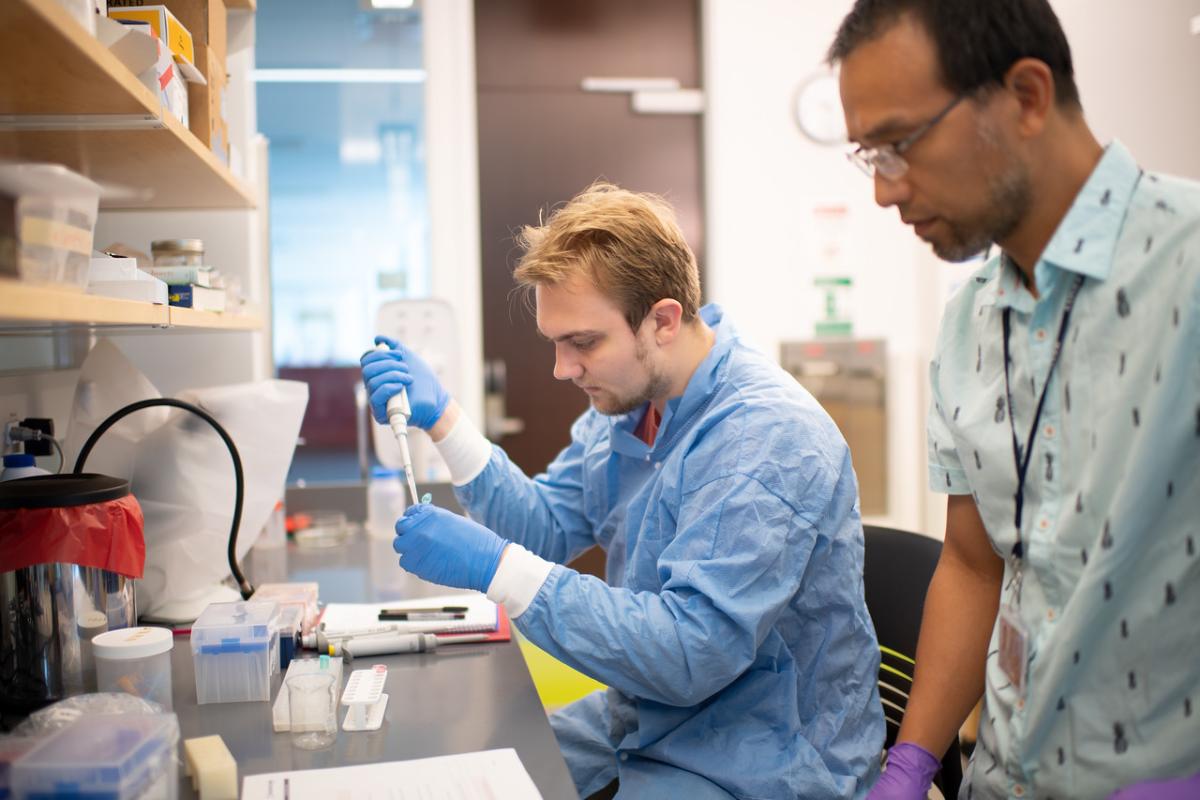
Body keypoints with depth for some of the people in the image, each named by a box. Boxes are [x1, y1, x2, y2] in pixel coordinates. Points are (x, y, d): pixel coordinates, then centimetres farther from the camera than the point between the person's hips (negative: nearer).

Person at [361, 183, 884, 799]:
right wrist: (441, 418, -5)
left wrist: (496, 567, -31)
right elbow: (546, 530, 3)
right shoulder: (629, 399, 2)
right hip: (644, 722, 8)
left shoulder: (766, 436, -27)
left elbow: (691, 655, -31)